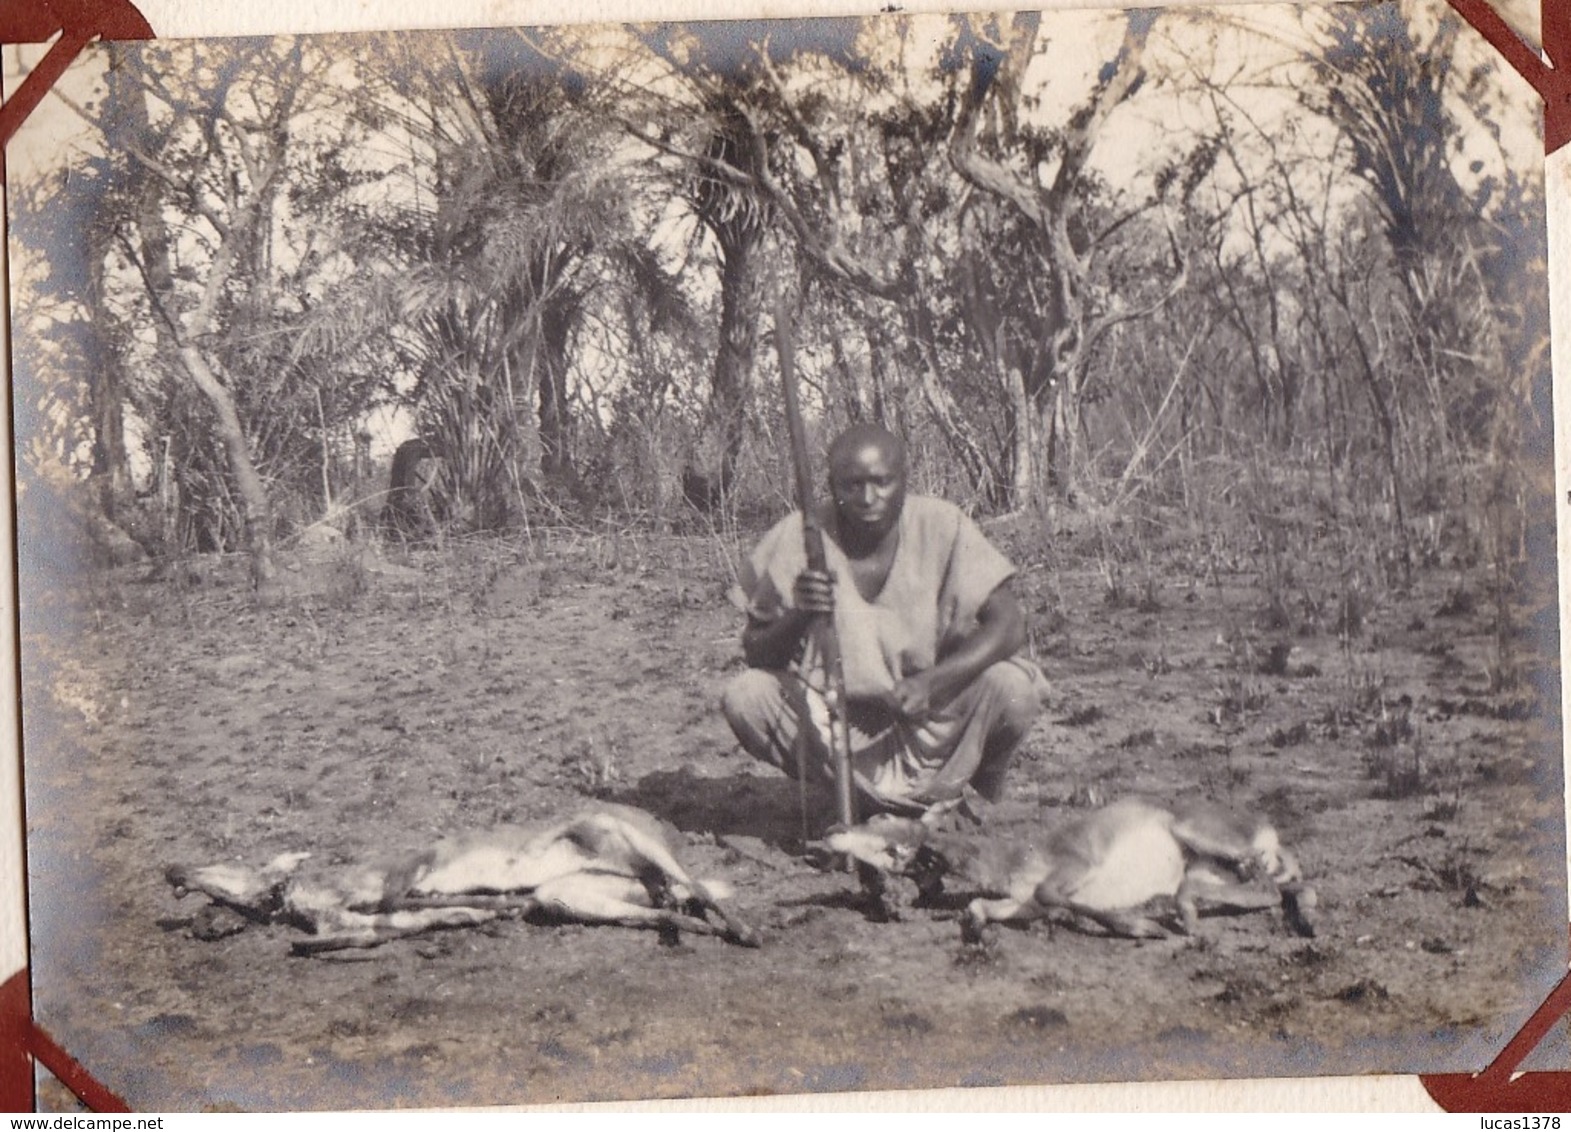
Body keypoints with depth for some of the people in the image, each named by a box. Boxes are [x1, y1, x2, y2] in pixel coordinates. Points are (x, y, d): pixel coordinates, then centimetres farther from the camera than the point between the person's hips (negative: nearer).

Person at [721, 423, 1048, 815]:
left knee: (1012, 687, -28)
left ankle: (985, 805, 5)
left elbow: (1008, 624, -18)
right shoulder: (798, 538, -13)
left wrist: (931, 682, -32)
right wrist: (798, 616, -30)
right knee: (744, 696, -22)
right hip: (840, 721, 1)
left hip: (937, 720, -1)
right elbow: (757, 656, -8)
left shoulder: (941, 526, -14)